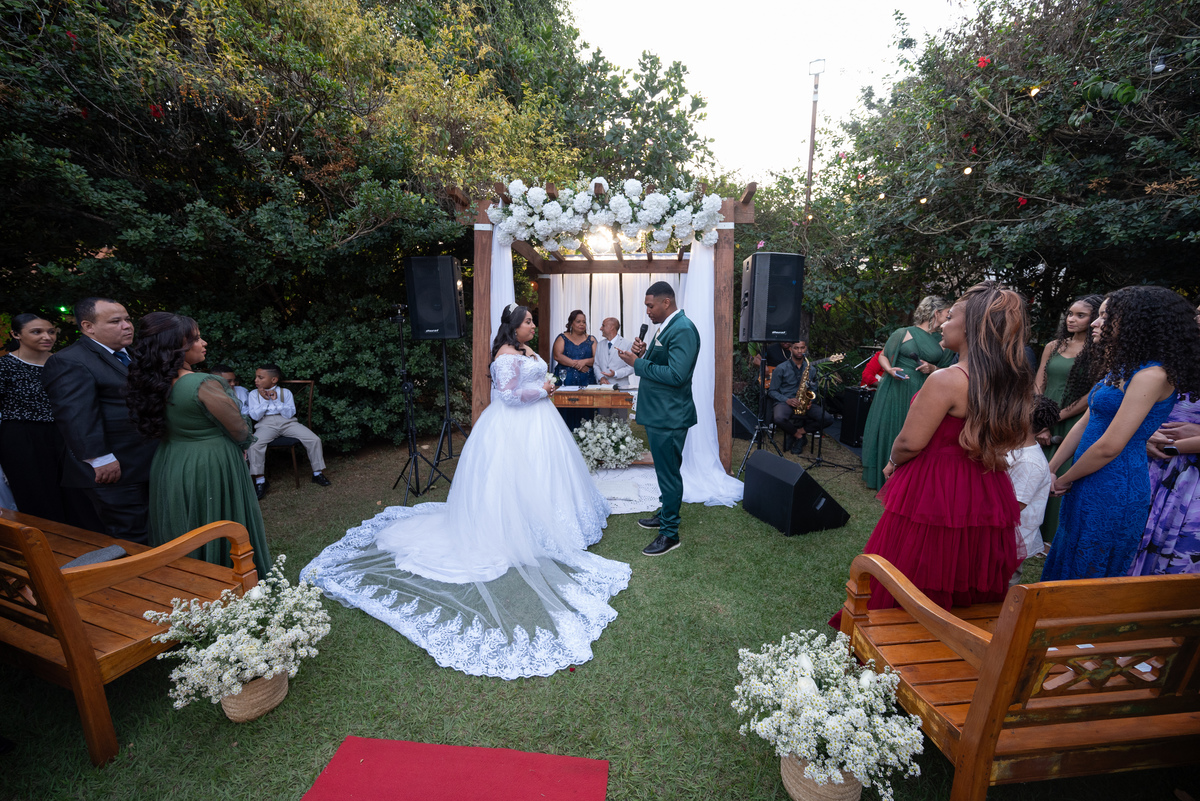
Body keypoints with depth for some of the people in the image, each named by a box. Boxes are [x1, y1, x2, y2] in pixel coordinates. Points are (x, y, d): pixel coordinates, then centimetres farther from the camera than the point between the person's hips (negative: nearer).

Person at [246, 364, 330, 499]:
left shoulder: (285, 392, 8)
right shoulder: (254, 394, 10)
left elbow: (290, 413, -3)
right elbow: (255, 416, 0)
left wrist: (276, 400, -11)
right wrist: (265, 400, -9)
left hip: (287, 422, 0)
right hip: (266, 424, 0)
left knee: (314, 439, -17)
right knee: (254, 445, -31)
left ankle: (318, 473, -1)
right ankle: (260, 481, -15)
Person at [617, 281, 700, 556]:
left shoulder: (683, 330, -19)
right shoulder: (667, 327, 13)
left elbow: (676, 374, -27)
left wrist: (638, 363, -20)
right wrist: (643, 354, -2)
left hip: (669, 417, -10)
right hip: (658, 413, 10)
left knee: (668, 472, 1)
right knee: (665, 469, 22)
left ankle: (670, 533, 14)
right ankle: (666, 514, 39)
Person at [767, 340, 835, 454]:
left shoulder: (811, 369, 12)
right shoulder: (781, 368, -1)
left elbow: (814, 390, 18)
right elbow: (772, 391, -1)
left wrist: (810, 401, -5)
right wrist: (787, 400, -17)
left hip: (805, 403, 3)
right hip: (785, 402, -3)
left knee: (828, 419, -20)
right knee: (779, 418, -38)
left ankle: (798, 431, -7)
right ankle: (799, 436, -6)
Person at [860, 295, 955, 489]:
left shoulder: (943, 342, 9)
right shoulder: (903, 333, -2)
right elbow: (882, 356, 5)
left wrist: (933, 369, -5)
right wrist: (889, 369, -14)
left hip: (922, 395, 3)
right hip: (895, 392, -3)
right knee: (889, 431, 2)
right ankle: (882, 477, 17)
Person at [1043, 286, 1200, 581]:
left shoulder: (1152, 375, -17)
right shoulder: (1122, 369, 11)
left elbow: (1109, 446, -21)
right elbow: (1083, 424, 13)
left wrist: (1065, 479, -7)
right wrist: (1049, 471, 9)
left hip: (1113, 490, -8)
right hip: (1089, 487, 8)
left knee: (1087, 573, 6)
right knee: (1066, 565, 19)